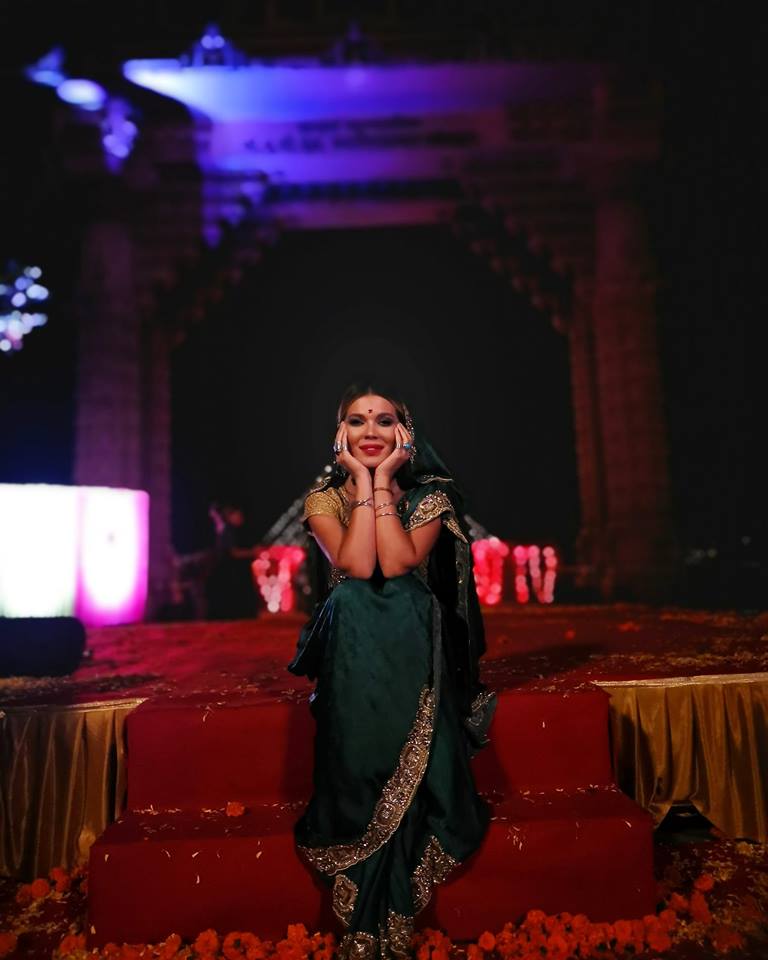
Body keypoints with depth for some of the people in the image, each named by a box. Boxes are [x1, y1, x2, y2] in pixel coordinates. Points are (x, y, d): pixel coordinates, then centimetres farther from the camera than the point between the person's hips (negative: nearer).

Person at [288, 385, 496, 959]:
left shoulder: (430, 494, 2)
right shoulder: (325, 498, 3)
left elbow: (398, 563, -17)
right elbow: (357, 566, -17)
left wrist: (384, 480, -12)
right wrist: (363, 482, -12)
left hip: (415, 653, 0)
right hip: (353, 654, 0)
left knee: (410, 777, -6)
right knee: (357, 775, -5)